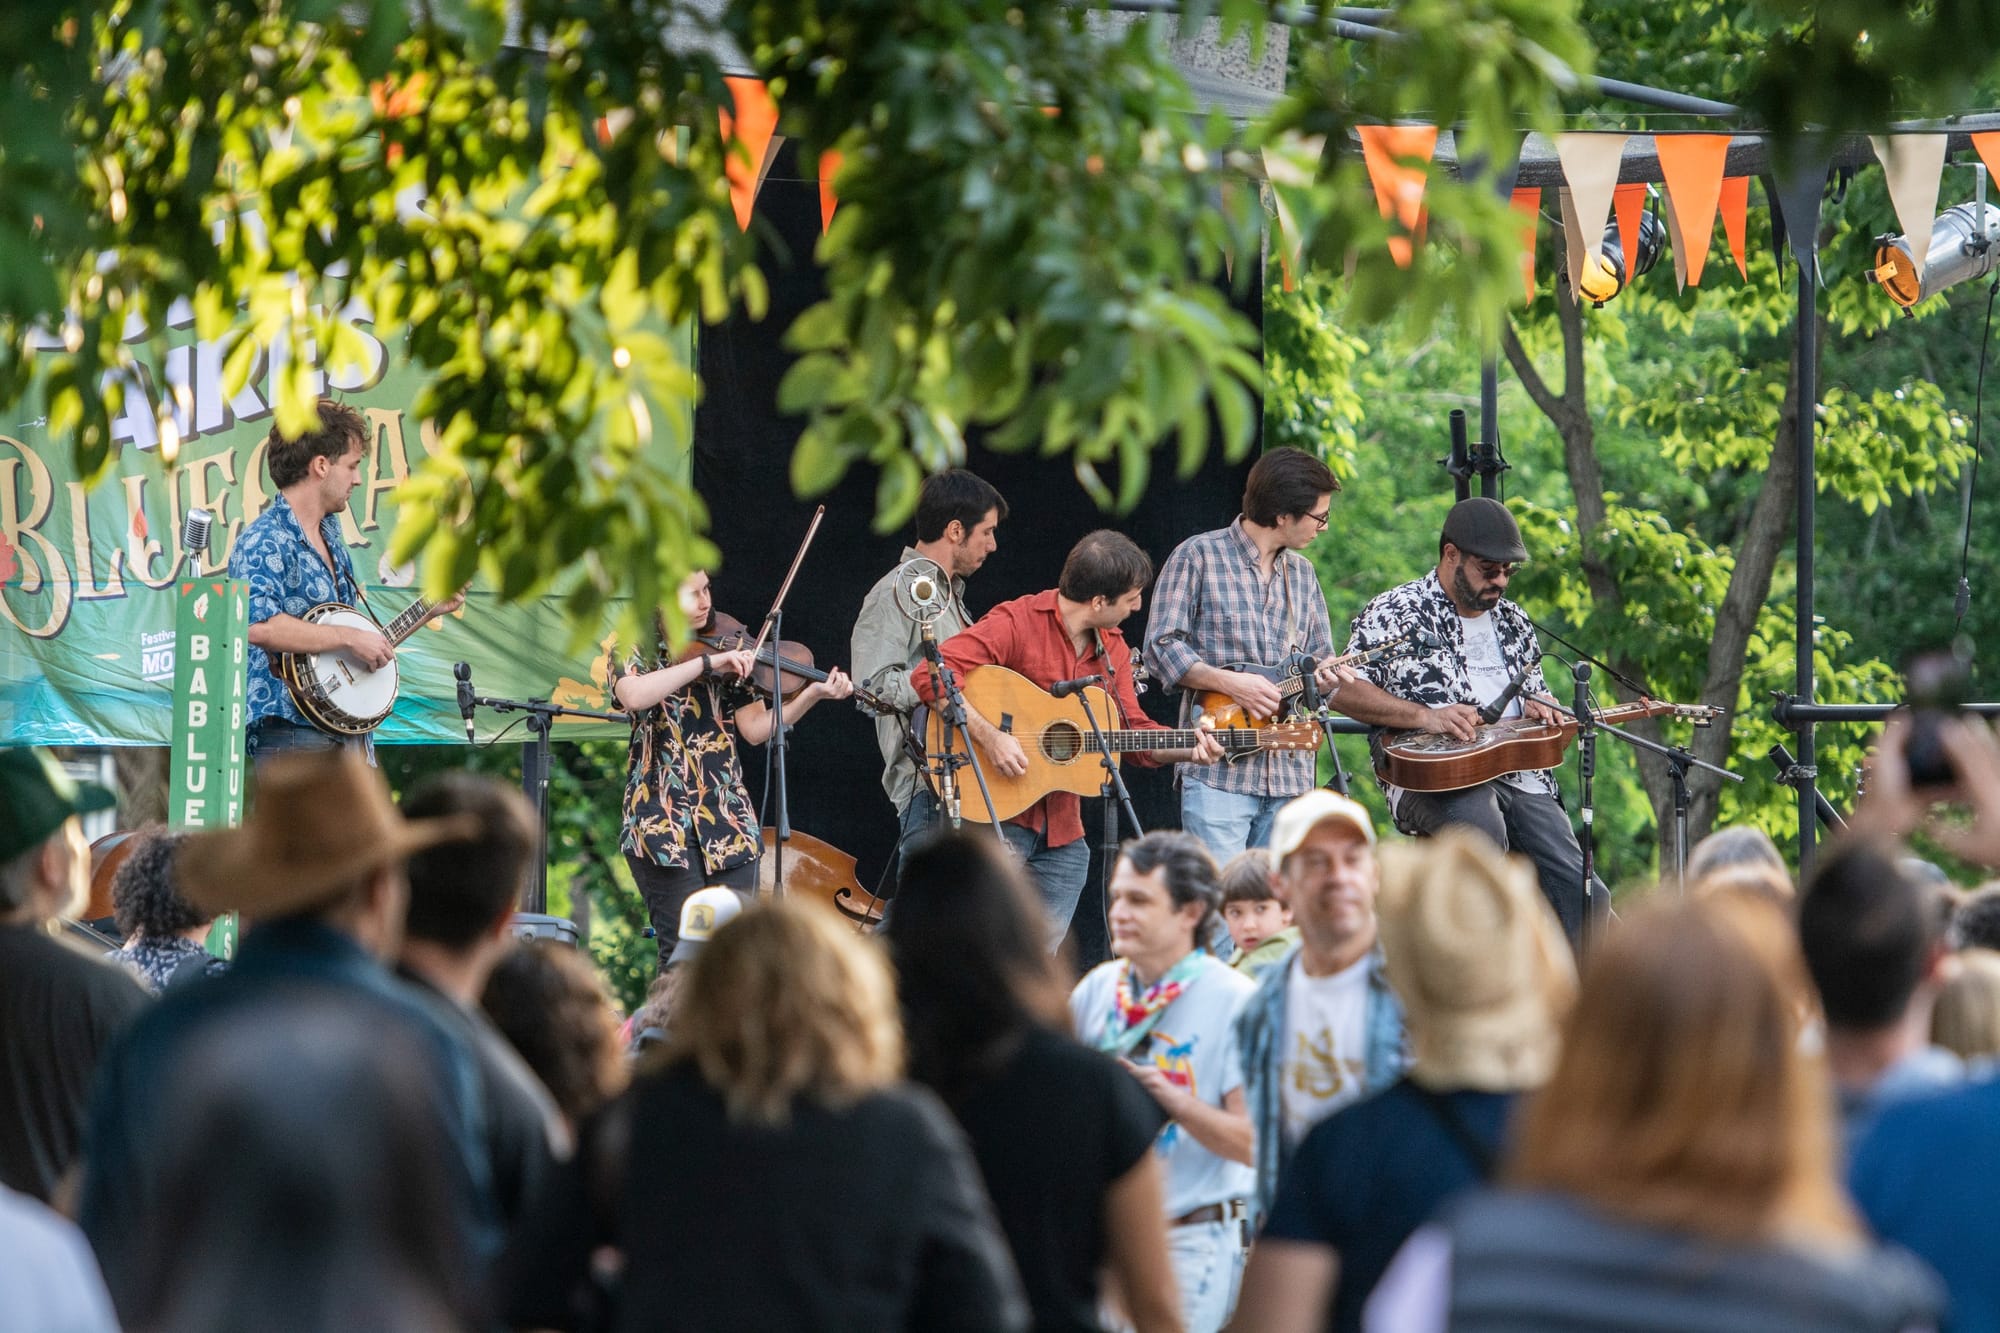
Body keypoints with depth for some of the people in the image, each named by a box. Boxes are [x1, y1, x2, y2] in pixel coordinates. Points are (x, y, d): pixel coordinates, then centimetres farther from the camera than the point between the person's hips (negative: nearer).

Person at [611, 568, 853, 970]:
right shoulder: (635, 650, 0)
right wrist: (706, 663, -24)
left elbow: (755, 729, 2)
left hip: (728, 817, 4)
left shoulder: (727, 645, 10)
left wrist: (811, 695, -11)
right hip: (663, 823, -4)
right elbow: (633, 696, -24)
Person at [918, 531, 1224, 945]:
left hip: (1062, 829, 7)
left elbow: (1134, 730, 16)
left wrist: (1190, 749, -2)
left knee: (1044, 953, 6)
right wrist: (988, 735, -28)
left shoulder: (1112, 649, 11)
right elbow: (931, 675, -21)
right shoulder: (1017, 623, -13)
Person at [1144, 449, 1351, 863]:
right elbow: (1162, 647, -5)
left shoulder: (1302, 573, 19)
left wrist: (1326, 676, -1)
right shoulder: (1199, 557, -1)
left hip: (1291, 777, 6)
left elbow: (1320, 659, 23)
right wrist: (1229, 682, -17)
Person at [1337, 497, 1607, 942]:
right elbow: (1343, 691, -6)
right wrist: (1426, 716, -16)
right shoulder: (1395, 614, 3)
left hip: (1519, 775, 6)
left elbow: (1536, 691, 34)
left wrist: (1537, 706, 8)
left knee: (1583, 897, -14)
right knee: (1482, 824, -40)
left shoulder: (1513, 623, 23)